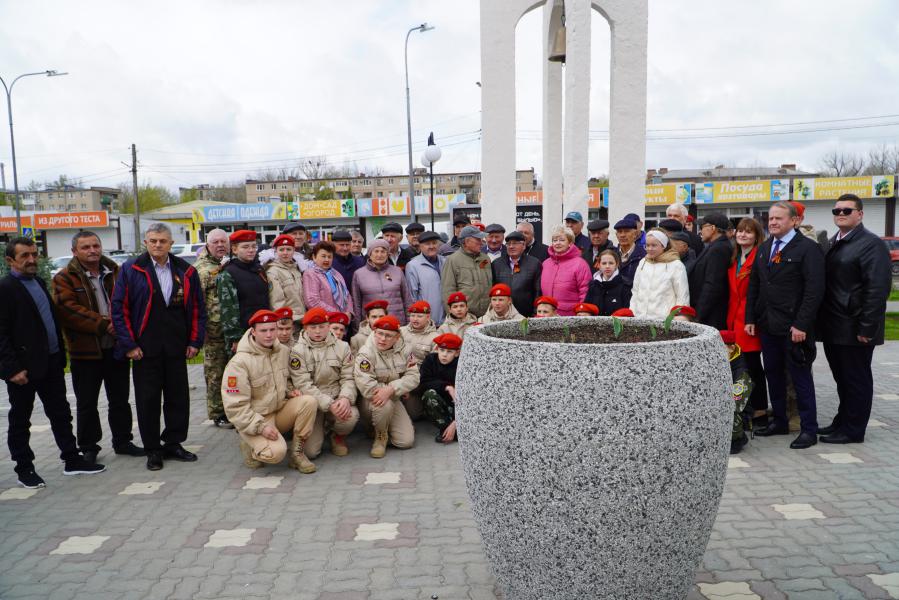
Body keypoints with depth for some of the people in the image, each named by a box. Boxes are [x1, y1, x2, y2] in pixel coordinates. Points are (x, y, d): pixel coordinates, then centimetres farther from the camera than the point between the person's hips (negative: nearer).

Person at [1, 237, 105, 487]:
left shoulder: (39, 282, 13)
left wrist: (61, 356, 13)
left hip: (51, 362, 7)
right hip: (24, 367, -7)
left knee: (61, 414, 12)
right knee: (20, 420, 8)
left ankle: (72, 460, 21)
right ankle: (24, 469, 19)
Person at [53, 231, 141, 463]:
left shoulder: (116, 272, 8)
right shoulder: (65, 278, -4)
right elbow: (68, 310, -16)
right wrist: (102, 324, -22)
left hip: (116, 348, 3)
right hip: (85, 351, -3)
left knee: (120, 400, 13)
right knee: (86, 404, 8)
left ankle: (122, 441, 26)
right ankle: (88, 447, 21)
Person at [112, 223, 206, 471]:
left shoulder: (186, 271, 7)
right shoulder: (130, 270, 0)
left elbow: (198, 308, 9)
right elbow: (119, 308, -2)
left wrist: (195, 341, 3)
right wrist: (129, 345, -7)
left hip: (177, 348, 2)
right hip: (144, 350, -2)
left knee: (178, 397, 8)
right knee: (148, 400, 4)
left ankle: (173, 443, 23)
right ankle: (153, 450, 17)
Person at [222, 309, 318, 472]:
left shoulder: (284, 351, 2)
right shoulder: (239, 362, -18)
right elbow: (235, 406, -18)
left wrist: (289, 392, -2)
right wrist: (261, 427, -24)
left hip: (281, 410, 6)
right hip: (254, 420, -6)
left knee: (309, 401, -21)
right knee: (276, 453, -29)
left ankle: (297, 453, -7)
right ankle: (250, 445, 6)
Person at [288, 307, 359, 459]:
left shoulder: (342, 346, 3)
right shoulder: (297, 351, -5)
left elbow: (348, 378, -1)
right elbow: (303, 385, -12)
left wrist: (345, 398, -22)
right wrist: (329, 405, -22)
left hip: (337, 398, 1)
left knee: (351, 416, -32)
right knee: (311, 451, -14)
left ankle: (338, 436, 6)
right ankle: (322, 428, 23)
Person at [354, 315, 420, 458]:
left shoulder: (403, 350, -1)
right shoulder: (365, 354, -17)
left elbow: (413, 377, -11)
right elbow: (366, 387, -28)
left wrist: (391, 389, -29)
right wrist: (400, 388, -19)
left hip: (393, 399, 4)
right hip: (369, 403, -4)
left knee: (406, 441, -8)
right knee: (384, 403, -38)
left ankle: (386, 426, 24)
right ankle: (380, 436, -7)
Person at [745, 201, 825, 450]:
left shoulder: (808, 248, -8)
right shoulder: (763, 249, 12)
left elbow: (815, 289, -14)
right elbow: (753, 286, 14)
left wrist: (801, 324, -18)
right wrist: (750, 319, 7)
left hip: (793, 327, -6)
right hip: (767, 325, 7)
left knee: (801, 377, 2)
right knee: (773, 374, 13)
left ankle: (809, 429, 12)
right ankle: (779, 422, 26)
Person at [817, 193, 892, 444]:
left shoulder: (872, 244, -10)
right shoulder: (833, 243, 15)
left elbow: (878, 289, -17)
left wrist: (867, 328, -19)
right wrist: (822, 321, 10)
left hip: (855, 329, -7)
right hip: (833, 327, 7)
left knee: (856, 380, 4)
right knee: (842, 379, 17)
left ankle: (853, 430, 14)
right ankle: (842, 422, 29)